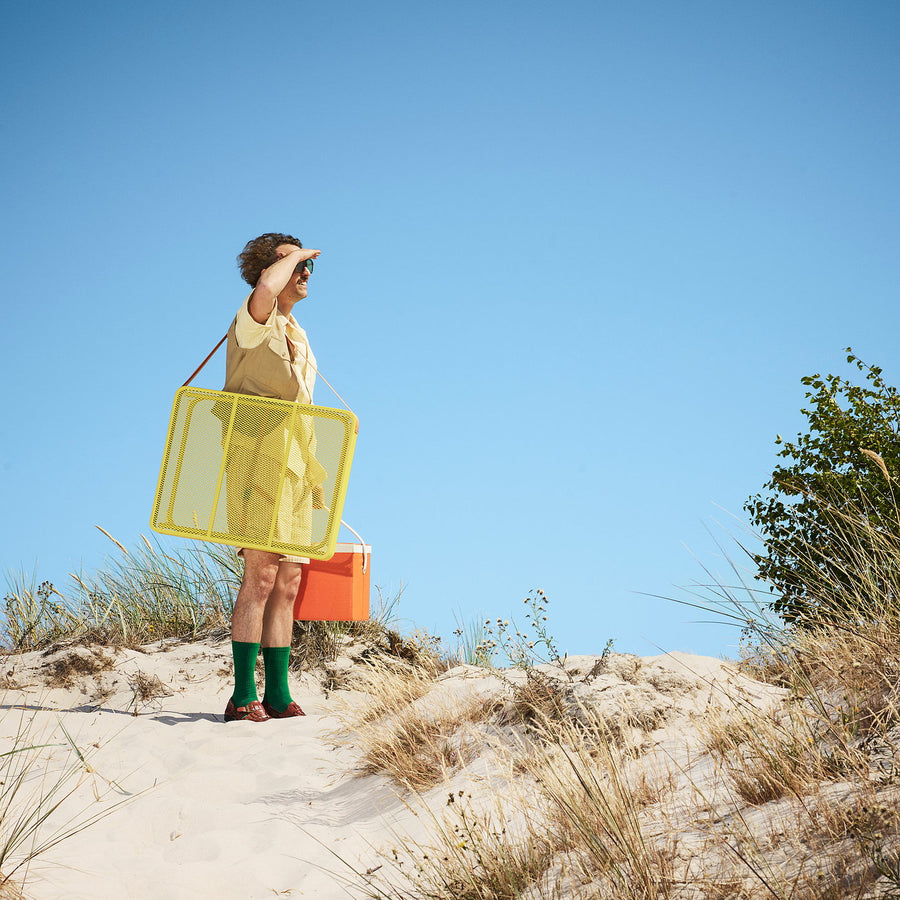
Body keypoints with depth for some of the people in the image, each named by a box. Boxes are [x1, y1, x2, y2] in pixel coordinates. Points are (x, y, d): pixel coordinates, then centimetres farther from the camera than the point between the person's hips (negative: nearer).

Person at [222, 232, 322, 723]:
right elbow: (265, 287, -29)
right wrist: (291, 255, -9)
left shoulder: (296, 335, 24)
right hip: (257, 457, -9)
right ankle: (243, 697, -13)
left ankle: (278, 695, 7)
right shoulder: (255, 319, -3)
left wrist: (312, 472, 23)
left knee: (288, 581, 5)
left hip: (294, 466, 9)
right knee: (261, 574, -14)